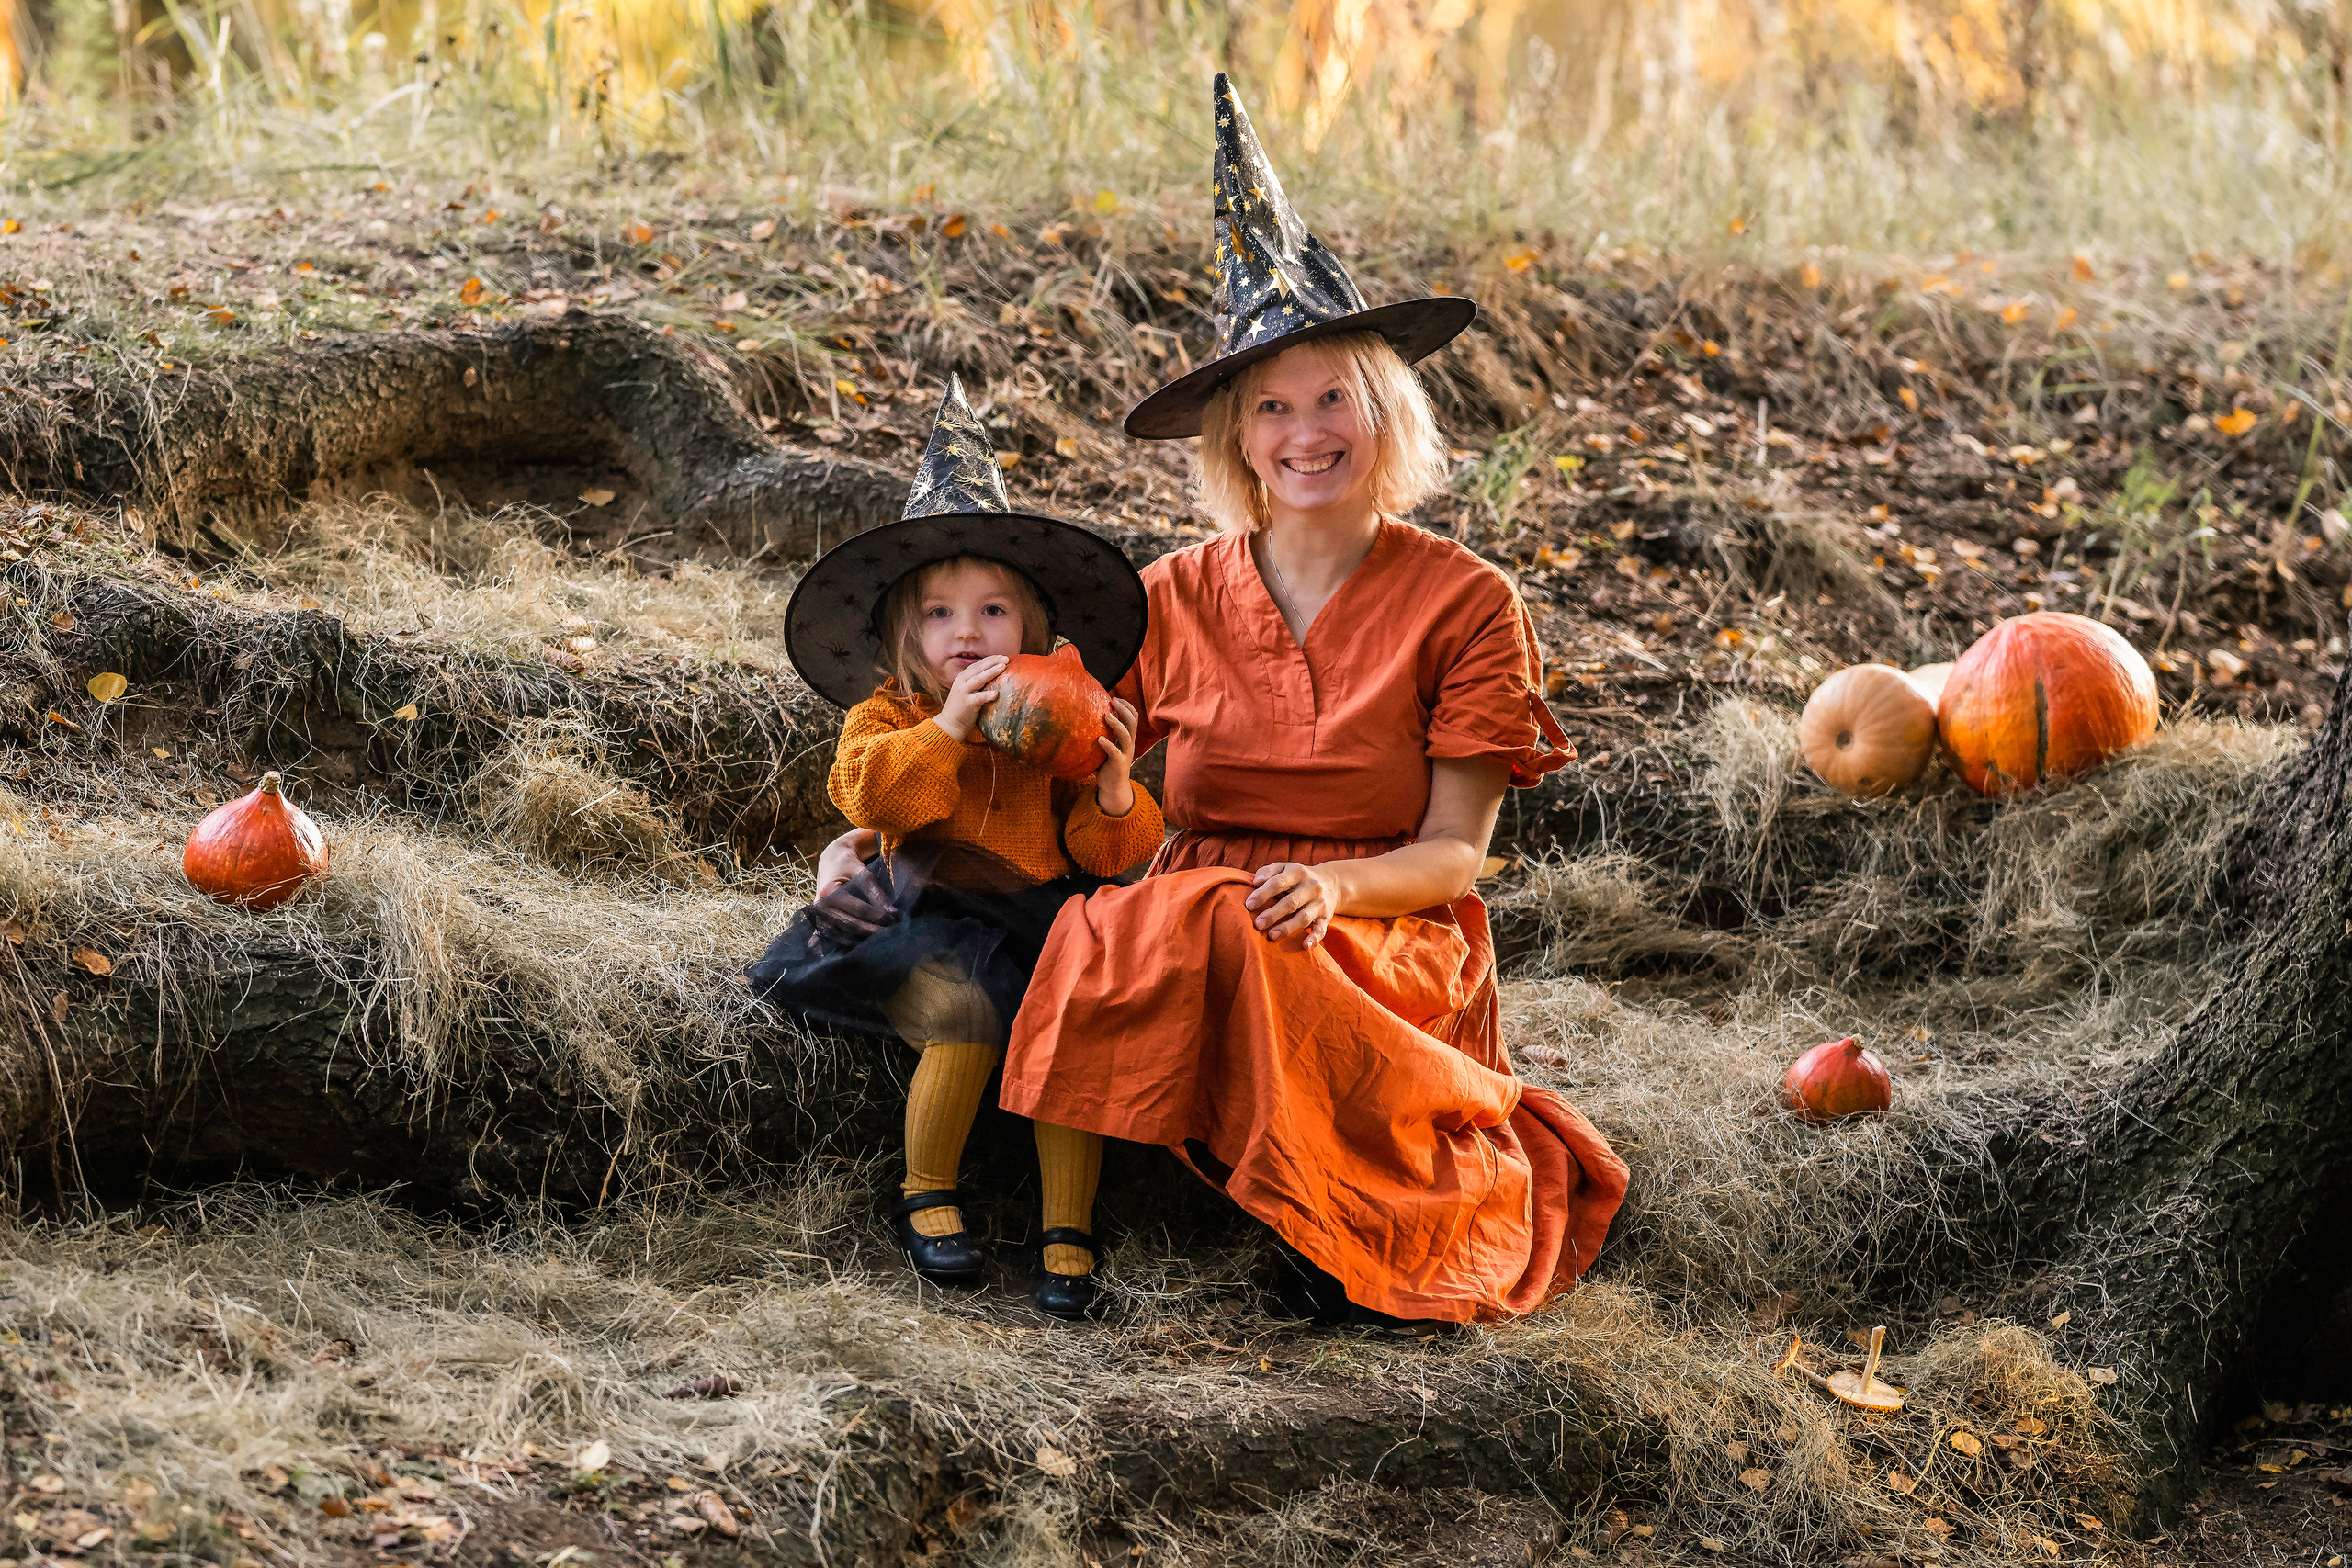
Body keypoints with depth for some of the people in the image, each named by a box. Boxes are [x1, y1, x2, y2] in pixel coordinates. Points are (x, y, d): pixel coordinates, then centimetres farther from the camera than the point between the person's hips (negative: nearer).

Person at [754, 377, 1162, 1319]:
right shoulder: (886, 715, 8)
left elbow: (1104, 853, 9)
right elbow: (865, 790, -15)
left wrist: (1115, 791, -12)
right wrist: (947, 726, -22)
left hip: (1041, 920, 2)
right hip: (932, 922, -2)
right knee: (967, 1017, -29)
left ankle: (1067, 1235, -13)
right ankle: (926, 1197, -3)